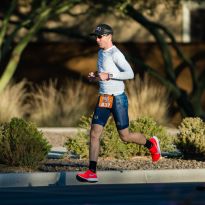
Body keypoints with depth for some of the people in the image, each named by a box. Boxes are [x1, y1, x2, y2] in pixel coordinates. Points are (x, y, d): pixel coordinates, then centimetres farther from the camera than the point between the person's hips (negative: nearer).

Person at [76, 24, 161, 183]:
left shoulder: (115, 54, -14)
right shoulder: (101, 52, 13)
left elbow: (130, 74, -20)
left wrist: (108, 76, -24)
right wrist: (96, 77, 8)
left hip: (118, 99, -8)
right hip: (103, 98, 8)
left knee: (125, 136, 1)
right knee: (94, 133, -4)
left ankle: (151, 144, 30)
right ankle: (92, 172, -5)